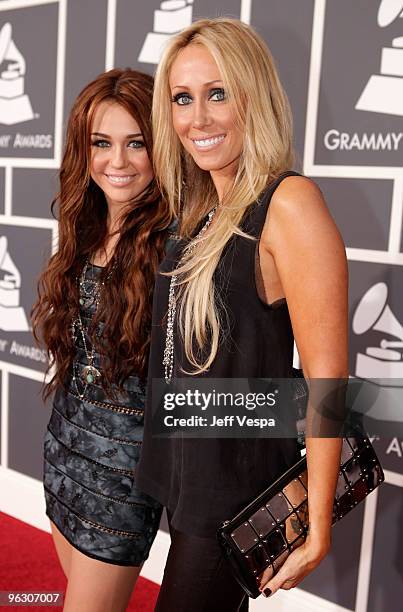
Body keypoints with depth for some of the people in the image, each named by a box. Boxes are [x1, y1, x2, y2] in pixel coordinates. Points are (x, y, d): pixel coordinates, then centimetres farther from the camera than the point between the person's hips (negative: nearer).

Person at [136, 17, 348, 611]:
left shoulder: (289, 202, -18)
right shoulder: (204, 212, 6)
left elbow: (326, 375, -20)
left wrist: (317, 526, -17)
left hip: (240, 484, -7)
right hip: (185, 472, 7)